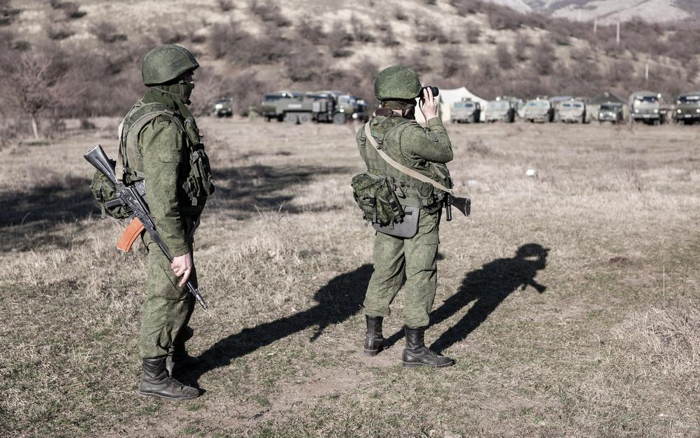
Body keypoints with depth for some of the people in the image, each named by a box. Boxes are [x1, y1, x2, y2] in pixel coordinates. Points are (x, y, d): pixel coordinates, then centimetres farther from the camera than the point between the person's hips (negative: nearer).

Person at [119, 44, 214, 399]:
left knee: (183, 290, 23)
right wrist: (179, 249, -28)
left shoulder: (143, 114, 10)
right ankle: (154, 376, 9)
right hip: (169, 226, -10)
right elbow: (162, 194, -28)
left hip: (163, 222, 10)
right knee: (168, 298, -1)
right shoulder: (164, 127, -24)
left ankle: (176, 355, 39)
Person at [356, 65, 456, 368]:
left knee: (385, 273, 18)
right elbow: (444, 153, -10)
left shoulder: (367, 132, -1)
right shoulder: (409, 134, -25)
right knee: (420, 276, -1)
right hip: (419, 215, -7)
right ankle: (415, 349, 2)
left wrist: (418, 122, 12)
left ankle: (373, 337, 27)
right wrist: (433, 119, -3)